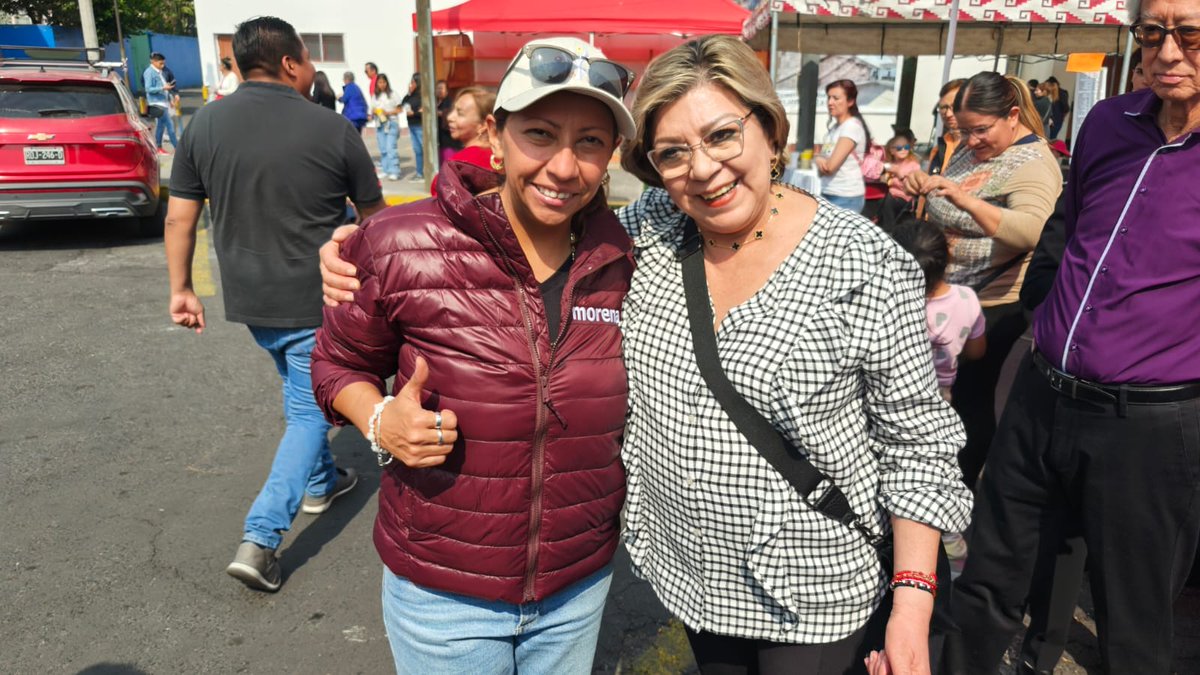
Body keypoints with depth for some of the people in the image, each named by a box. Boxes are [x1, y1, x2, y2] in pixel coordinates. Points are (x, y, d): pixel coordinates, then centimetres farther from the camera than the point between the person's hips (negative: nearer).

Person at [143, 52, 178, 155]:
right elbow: (148, 89, -15)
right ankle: (177, 147, -7)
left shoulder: (159, 72, 15)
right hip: (157, 103, -9)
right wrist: (163, 88, -23)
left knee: (161, 125, 12)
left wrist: (169, 99, 19)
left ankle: (159, 148, 18)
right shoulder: (149, 72, -10)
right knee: (169, 125, -10)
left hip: (163, 102, 9)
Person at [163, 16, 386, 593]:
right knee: (310, 410, 6)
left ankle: (320, 481, 43)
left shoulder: (205, 124, -1)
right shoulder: (332, 128, -11)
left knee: (301, 393, 26)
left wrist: (181, 288, 11)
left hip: (248, 297, 5)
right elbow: (373, 215, 1)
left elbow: (179, 218, 1)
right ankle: (260, 539, -1)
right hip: (317, 301, -5)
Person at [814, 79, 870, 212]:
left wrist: (818, 161, 3)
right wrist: (820, 162, -11)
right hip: (827, 194, 8)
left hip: (846, 197, -8)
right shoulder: (834, 127, 14)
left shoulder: (852, 126, -12)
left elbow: (831, 166, -18)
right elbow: (826, 166, 12)